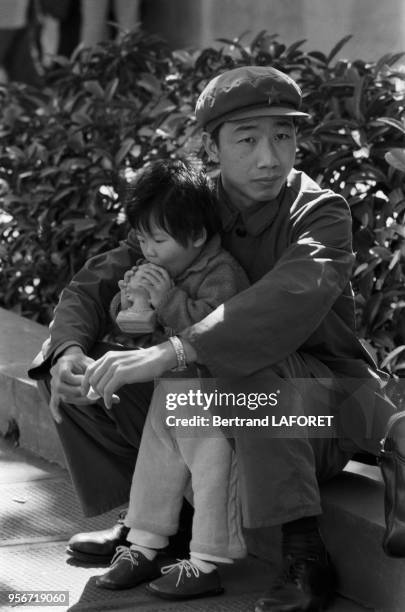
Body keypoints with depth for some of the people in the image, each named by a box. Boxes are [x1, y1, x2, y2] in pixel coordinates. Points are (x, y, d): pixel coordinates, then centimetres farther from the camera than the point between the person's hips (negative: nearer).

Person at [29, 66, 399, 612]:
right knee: (77, 374, -5)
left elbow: (296, 293, -39)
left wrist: (171, 352, -47)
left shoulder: (321, 212, -16)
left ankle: (305, 558, -31)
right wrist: (69, 352, -23)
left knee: (251, 365, -38)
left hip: (329, 393, -5)